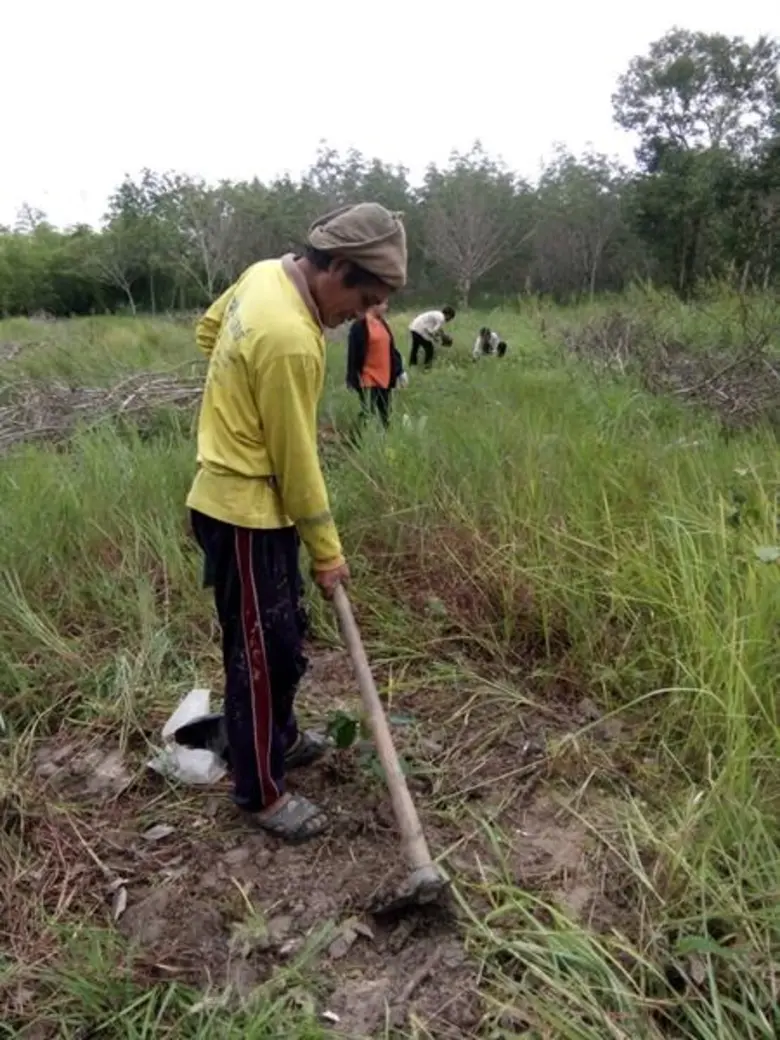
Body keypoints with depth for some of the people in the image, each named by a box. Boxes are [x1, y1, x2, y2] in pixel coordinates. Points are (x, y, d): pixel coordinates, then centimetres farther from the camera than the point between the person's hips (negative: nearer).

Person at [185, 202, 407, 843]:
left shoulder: (267, 273, 0)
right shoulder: (289, 339, -28)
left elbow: (208, 329, 19)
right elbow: (296, 462, -21)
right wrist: (327, 552, -9)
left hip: (250, 498, 10)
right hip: (246, 510, -10)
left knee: (285, 633, 22)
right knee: (261, 651, 2)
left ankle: (281, 737, 41)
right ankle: (262, 793, 19)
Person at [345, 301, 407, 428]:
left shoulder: (383, 323, 13)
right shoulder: (360, 325, -11)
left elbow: (391, 349, 18)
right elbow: (353, 354, -12)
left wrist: (400, 371, 14)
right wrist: (352, 379, -14)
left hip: (385, 378, 8)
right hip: (368, 380, -8)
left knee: (385, 416, 14)